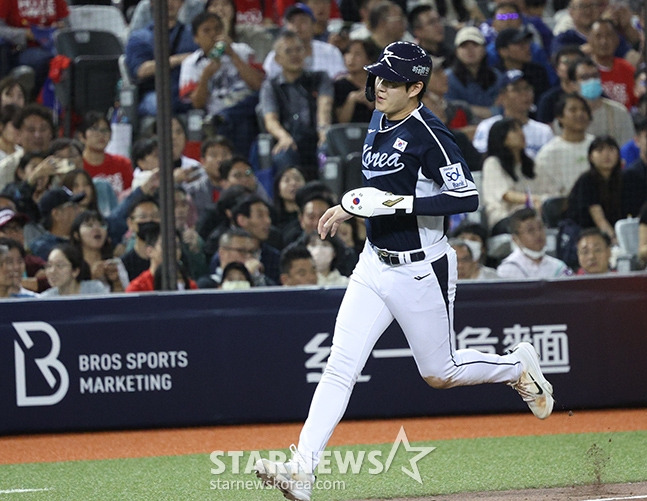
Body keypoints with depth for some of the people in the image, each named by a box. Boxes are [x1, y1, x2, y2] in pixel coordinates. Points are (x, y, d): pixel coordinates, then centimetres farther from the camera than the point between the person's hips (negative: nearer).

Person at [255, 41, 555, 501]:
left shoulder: (428, 135, -18)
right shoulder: (380, 123, 8)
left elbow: (468, 197, -28)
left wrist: (396, 202, -31)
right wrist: (348, 208, 17)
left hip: (421, 272, -7)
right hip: (374, 267, 7)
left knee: (439, 373, 10)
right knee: (340, 368, -7)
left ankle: (519, 366, 37)